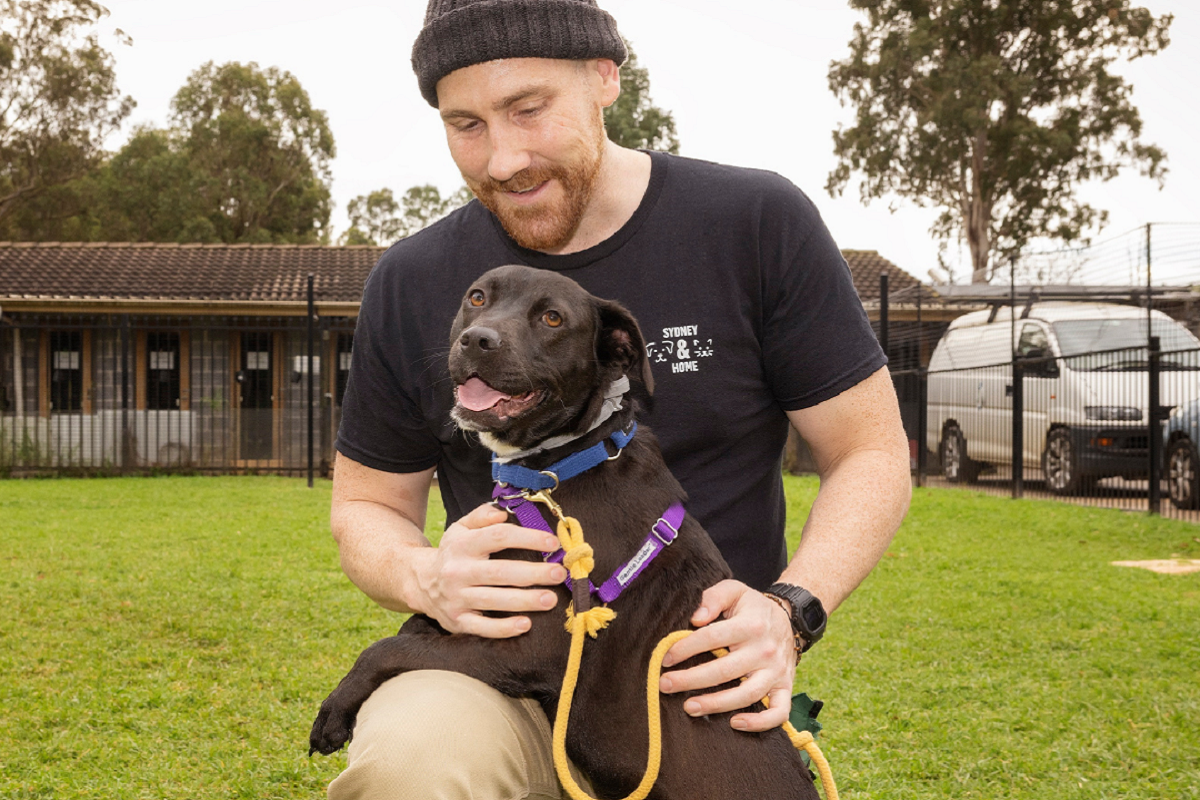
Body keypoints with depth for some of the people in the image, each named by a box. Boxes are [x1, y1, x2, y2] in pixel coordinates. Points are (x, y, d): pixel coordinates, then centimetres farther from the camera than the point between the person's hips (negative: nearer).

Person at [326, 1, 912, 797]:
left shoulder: (758, 223, -6)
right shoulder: (412, 285, -1)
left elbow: (873, 455, -1)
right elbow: (367, 505, 10)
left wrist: (790, 609, -18)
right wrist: (425, 577, -13)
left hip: (705, 690, 0)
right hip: (503, 681, 1)